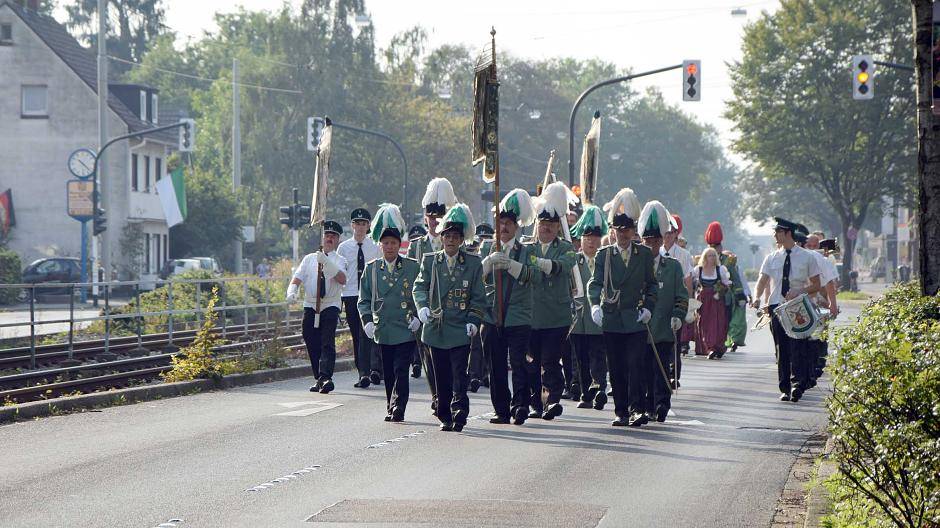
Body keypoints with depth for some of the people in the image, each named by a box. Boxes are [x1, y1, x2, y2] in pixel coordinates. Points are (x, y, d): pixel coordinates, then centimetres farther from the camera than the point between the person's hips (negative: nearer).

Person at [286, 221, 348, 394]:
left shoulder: (339, 260, 5)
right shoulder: (309, 259, 14)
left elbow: (342, 279, -13)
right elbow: (297, 278, 8)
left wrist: (326, 262, -24)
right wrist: (292, 291, -14)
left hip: (330, 306, -3)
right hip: (310, 306, 3)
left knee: (328, 343, -16)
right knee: (312, 345, 4)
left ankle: (326, 378, -26)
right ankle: (319, 379, 14)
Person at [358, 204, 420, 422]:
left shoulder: (413, 267, 2)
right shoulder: (371, 268, 9)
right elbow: (364, 300, 11)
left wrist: (417, 318, -7)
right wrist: (367, 321, -3)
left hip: (406, 330, -3)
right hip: (383, 331, 3)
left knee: (401, 370, -12)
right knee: (388, 373, 8)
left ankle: (398, 408, -12)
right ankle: (392, 409, 17)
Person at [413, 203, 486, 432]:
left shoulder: (473, 263, 4)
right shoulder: (430, 261, 8)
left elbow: (478, 297, 5)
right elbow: (420, 286, 1)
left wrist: (473, 320, -7)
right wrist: (422, 306, -18)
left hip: (460, 330, -2)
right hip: (435, 328, 2)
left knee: (459, 375, -12)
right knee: (442, 378, 7)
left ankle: (459, 414, -12)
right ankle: (445, 417, 14)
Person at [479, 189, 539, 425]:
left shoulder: (526, 251, 5)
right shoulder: (487, 248, 11)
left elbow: (531, 273, -13)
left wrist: (510, 263, -29)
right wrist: (489, 261, -20)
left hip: (519, 317, -2)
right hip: (492, 316, 2)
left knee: (519, 362, -12)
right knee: (496, 366, 4)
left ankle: (520, 405, -10)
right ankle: (501, 410, 9)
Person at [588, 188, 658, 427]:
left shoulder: (645, 254, 7)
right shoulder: (603, 255, 7)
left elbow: (652, 284, 12)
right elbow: (595, 283, -2)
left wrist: (648, 308, -2)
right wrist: (595, 305, -19)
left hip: (636, 320, -1)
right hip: (611, 320, 2)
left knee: (635, 365, -13)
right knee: (616, 369, 4)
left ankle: (637, 409, -15)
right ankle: (621, 412, 10)